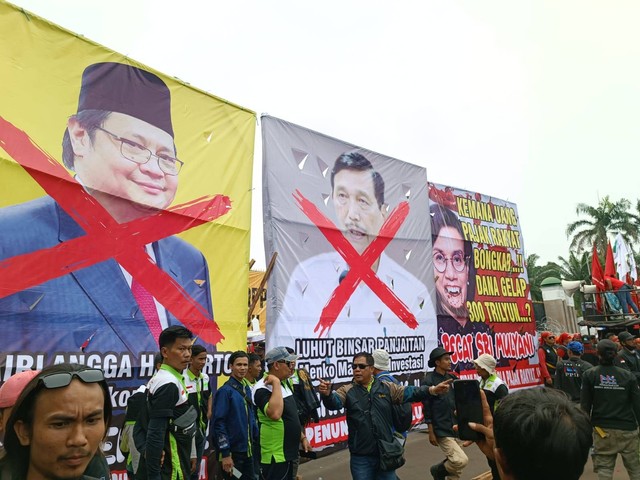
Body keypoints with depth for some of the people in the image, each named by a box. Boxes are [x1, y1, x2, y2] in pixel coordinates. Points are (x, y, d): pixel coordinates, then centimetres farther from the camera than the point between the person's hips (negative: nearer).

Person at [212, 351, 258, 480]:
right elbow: (219, 423, -18)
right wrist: (225, 454, -18)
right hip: (233, 452, -7)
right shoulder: (225, 391, -16)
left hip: (248, 451, 7)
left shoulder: (247, 389, 7)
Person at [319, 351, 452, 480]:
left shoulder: (387, 388, 3)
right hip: (361, 457, -2)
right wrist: (327, 394, -45)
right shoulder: (347, 391, -5)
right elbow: (334, 402, -21)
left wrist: (432, 390, -18)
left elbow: (410, 393, -3)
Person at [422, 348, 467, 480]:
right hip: (442, 431, -6)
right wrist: (431, 432, -10)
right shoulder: (429, 381, -11)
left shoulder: (452, 378, 6)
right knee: (461, 461, -15)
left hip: (456, 428, 6)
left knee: (454, 465, 11)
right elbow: (427, 409, -10)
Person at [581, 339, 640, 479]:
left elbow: (585, 404, -3)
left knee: (604, 467, 6)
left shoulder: (589, 375, -5)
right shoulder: (628, 376, -5)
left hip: (602, 429, 0)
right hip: (627, 429, 1)